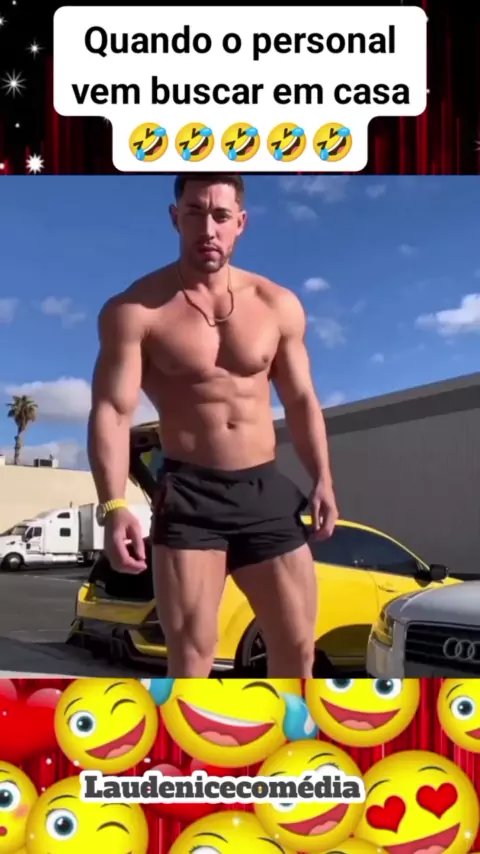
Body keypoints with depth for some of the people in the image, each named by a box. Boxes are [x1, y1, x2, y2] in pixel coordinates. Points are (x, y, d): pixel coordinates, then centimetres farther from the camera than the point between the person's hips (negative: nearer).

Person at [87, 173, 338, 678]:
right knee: (190, 653, -3)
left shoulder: (278, 305, 6)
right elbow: (112, 411, -13)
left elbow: (301, 400, 12)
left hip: (267, 491, 4)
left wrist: (322, 480, 0)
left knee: (298, 645, 10)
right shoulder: (134, 311, -7)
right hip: (188, 494, -4)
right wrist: (114, 506, -26)